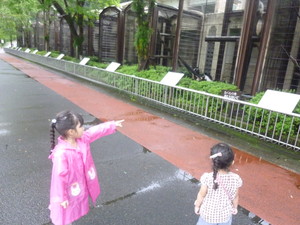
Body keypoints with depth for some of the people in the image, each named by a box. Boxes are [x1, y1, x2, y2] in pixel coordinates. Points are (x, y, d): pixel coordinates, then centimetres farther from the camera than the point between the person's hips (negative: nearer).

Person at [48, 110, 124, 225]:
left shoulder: (83, 139, -12)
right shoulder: (61, 153, -36)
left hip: (80, 186, 8)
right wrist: (61, 197, -18)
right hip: (68, 191, -7)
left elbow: (97, 131, 3)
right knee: (64, 213, 19)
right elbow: (59, 176, -28)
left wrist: (112, 125, 11)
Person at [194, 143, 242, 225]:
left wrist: (197, 206, 4)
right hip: (225, 214, 2)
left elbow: (201, 195, -16)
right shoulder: (235, 179, -24)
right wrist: (235, 207, 14)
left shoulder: (207, 178, -31)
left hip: (208, 213, -2)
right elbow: (235, 197, -7)